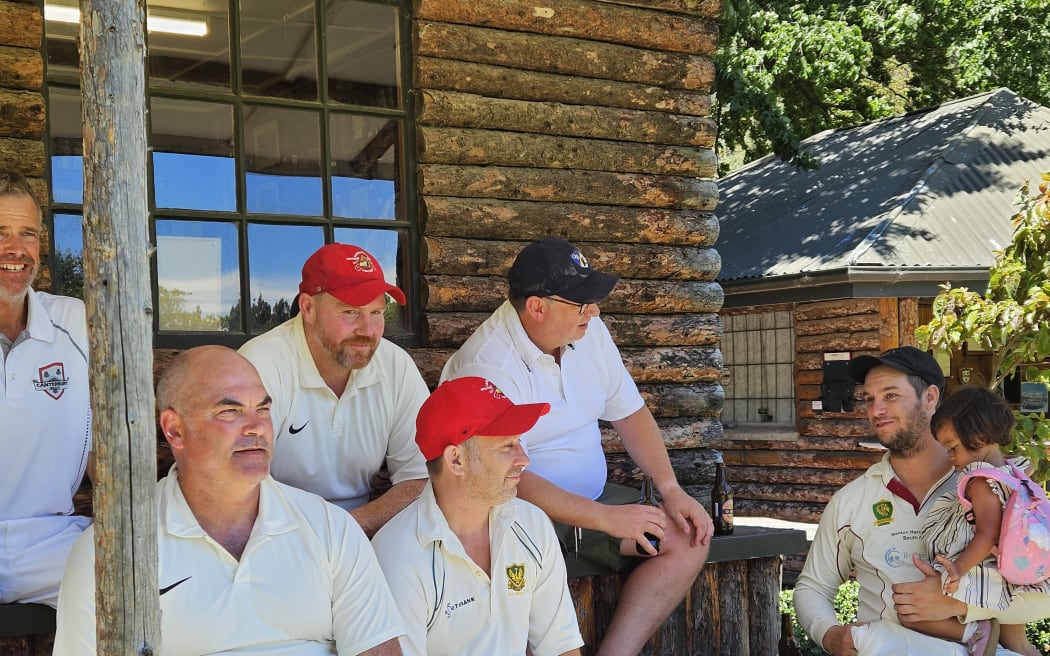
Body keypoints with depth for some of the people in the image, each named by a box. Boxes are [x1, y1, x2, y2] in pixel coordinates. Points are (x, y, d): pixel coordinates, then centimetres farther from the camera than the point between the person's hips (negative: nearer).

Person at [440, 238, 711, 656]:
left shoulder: (589, 332, 3)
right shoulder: (486, 367, -20)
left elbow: (629, 412, 11)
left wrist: (670, 489, -2)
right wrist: (607, 518, -25)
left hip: (591, 499, 8)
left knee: (687, 540, -9)